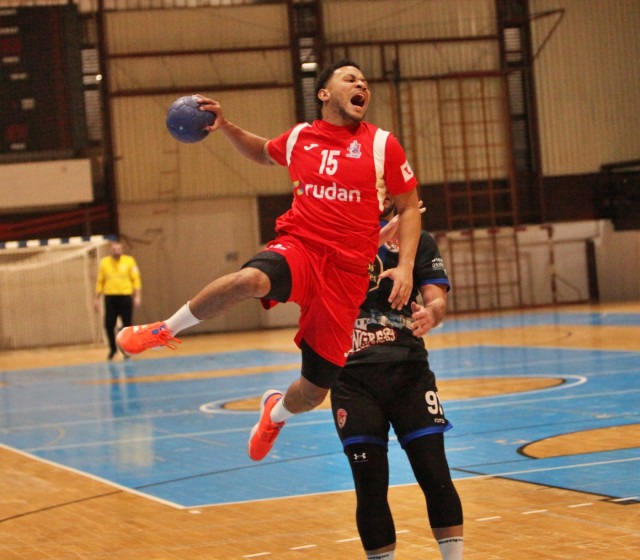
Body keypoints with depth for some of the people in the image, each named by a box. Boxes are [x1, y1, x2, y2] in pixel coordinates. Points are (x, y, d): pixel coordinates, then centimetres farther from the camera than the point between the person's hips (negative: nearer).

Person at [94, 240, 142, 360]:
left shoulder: (129, 261, 1)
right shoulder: (104, 262, 6)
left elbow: (136, 279, 0)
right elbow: (100, 282, 10)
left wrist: (137, 296, -8)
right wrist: (97, 299, 8)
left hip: (125, 297, -1)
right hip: (110, 297, 1)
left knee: (127, 325, -1)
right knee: (109, 325, -1)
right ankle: (112, 348, 18)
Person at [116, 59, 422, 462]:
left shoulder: (382, 145, 2)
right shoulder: (299, 138, 9)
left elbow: (410, 207, 9)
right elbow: (262, 153, 31)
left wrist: (405, 266, -3)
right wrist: (226, 127, 13)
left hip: (347, 271, 0)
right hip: (298, 247, 0)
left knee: (314, 392, 1)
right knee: (250, 279, -38)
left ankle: (276, 412, 40)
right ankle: (165, 330, -15)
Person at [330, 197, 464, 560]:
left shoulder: (419, 240, 11)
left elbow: (437, 298, -2)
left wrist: (431, 313, -26)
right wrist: (376, 239, -25)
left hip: (408, 370, 0)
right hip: (354, 377, 0)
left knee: (435, 476, -6)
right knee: (370, 486, 0)